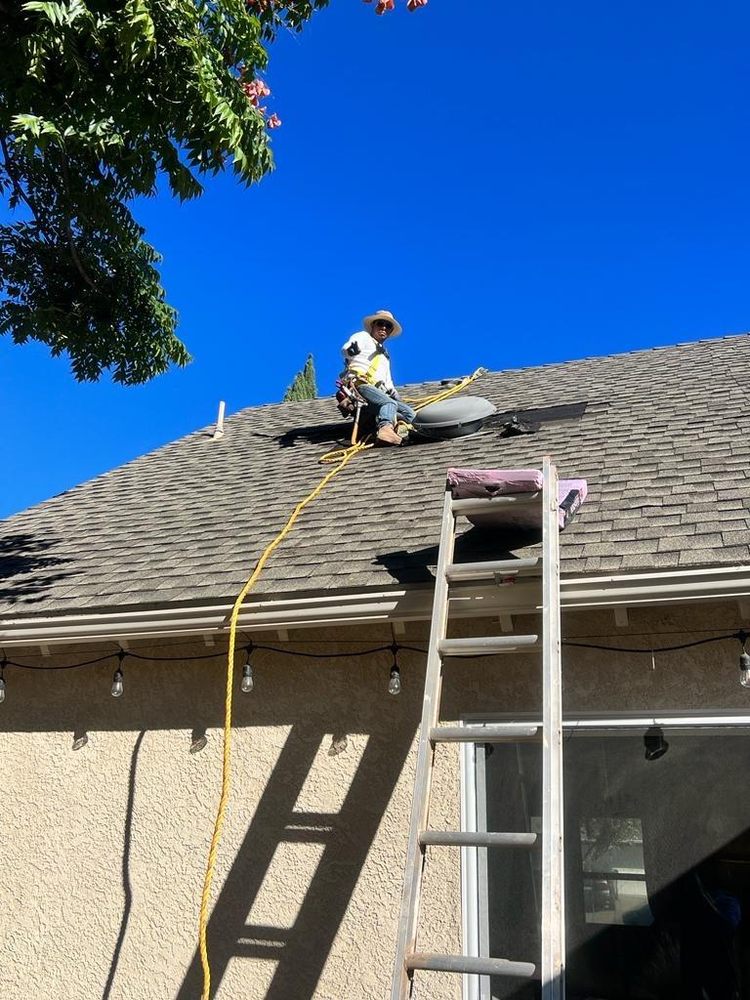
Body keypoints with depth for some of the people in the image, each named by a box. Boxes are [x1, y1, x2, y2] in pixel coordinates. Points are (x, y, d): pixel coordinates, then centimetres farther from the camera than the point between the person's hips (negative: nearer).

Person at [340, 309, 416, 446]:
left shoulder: (385, 354, 36)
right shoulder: (363, 337, 13)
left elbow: (388, 381, 34)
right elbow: (344, 350, -6)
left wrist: (392, 391, 15)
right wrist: (350, 349, -28)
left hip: (379, 391, 8)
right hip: (359, 384, -8)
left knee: (409, 414, -9)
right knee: (389, 403, -37)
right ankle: (385, 428, -61)